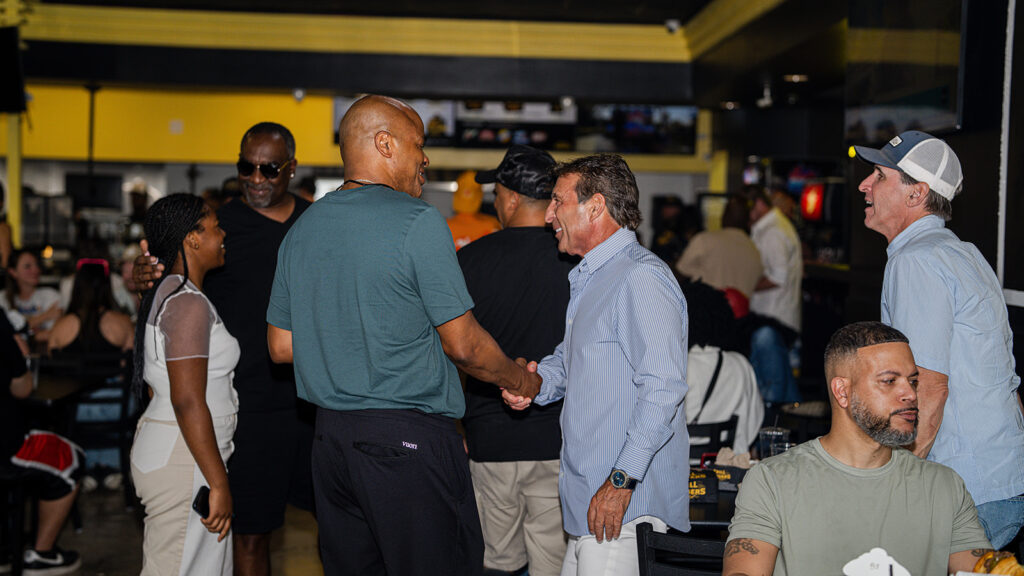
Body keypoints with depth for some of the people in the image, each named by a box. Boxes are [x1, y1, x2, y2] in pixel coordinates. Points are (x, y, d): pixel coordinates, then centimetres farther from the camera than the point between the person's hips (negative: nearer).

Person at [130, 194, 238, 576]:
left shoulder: (165, 294, 15)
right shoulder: (189, 303, -17)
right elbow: (188, 401, -23)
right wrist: (219, 484, -20)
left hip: (162, 451, 10)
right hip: (184, 462, -10)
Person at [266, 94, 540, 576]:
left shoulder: (302, 228, 10)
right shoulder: (418, 222, -12)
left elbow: (281, 346, 13)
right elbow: (463, 345, -11)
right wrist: (521, 380, 6)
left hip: (329, 436, 8)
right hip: (409, 436, -7)